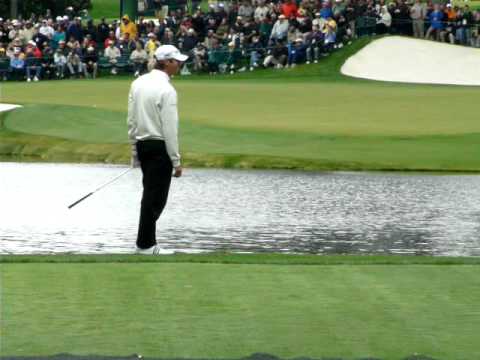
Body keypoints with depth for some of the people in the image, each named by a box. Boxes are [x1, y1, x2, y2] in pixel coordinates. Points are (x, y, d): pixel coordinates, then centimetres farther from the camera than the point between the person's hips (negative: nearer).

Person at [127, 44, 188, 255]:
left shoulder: (139, 83, 6)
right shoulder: (166, 90, -17)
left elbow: (131, 120, 10)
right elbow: (170, 129, -18)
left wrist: (134, 150, 18)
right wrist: (176, 161, -12)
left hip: (142, 144, 8)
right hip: (160, 147, -8)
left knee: (150, 194, 16)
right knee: (155, 198, -1)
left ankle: (148, 241, 19)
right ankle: (145, 245, 2)